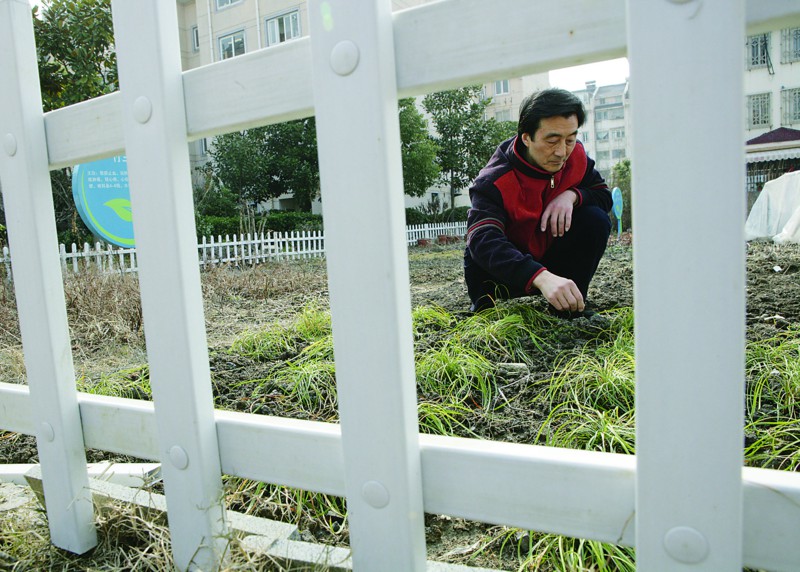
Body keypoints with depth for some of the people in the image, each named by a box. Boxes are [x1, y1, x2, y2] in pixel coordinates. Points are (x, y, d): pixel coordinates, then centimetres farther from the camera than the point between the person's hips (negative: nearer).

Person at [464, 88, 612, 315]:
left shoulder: (576, 156, -10)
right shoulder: (493, 182, -29)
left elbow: (604, 196, 1)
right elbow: (484, 241, -45)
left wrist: (572, 195, -25)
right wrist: (541, 278, -61)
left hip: (553, 259, 4)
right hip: (507, 272, -4)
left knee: (596, 220, -20)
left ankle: (570, 308, -8)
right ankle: (482, 311, -5)